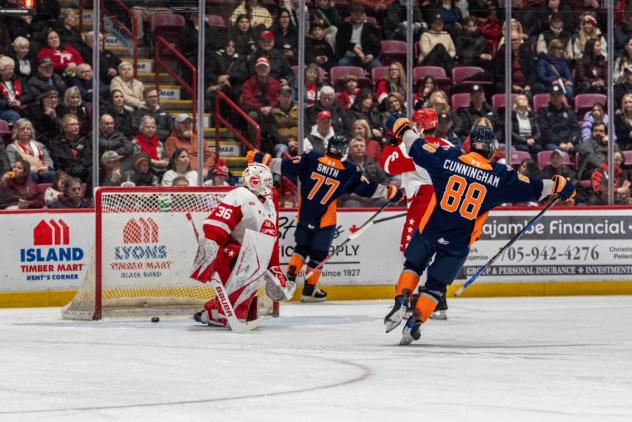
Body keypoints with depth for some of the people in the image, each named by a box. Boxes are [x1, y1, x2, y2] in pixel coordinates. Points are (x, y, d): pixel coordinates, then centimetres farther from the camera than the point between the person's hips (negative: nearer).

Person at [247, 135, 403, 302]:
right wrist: (389, 192, 9)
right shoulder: (350, 171, -6)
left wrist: (263, 159, -5)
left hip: (304, 215, 2)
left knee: (302, 247, 21)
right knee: (318, 253, 11)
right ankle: (309, 290, 16)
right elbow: (368, 189, -1)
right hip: (325, 220, -2)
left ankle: (290, 278, 8)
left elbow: (285, 167, -10)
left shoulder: (311, 159, -5)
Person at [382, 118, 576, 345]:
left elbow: (417, 148, -2)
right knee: (436, 283, 11)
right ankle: (414, 324, 2)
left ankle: (401, 303, 2)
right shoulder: (499, 176, -6)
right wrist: (557, 186, 14)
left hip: (430, 230, 1)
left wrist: (402, 128, 14)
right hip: (459, 242, 0)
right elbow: (531, 188, 0)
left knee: (413, 265, 22)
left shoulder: (449, 158, -6)